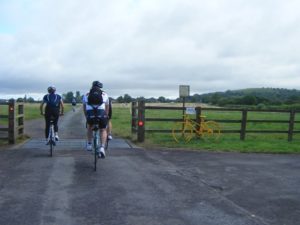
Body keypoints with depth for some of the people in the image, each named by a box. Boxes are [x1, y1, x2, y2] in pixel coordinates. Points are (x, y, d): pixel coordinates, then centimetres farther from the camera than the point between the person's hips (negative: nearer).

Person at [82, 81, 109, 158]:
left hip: (90, 114, 1)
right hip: (101, 113, -1)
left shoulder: (86, 95, 23)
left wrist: (87, 117, 36)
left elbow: (84, 108, 25)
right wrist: (105, 117, 38)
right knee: (103, 130, 18)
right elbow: (107, 107, 26)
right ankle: (102, 147, 0)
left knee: (89, 127, 31)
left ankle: (89, 144, 30)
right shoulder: (104, 95, 21)